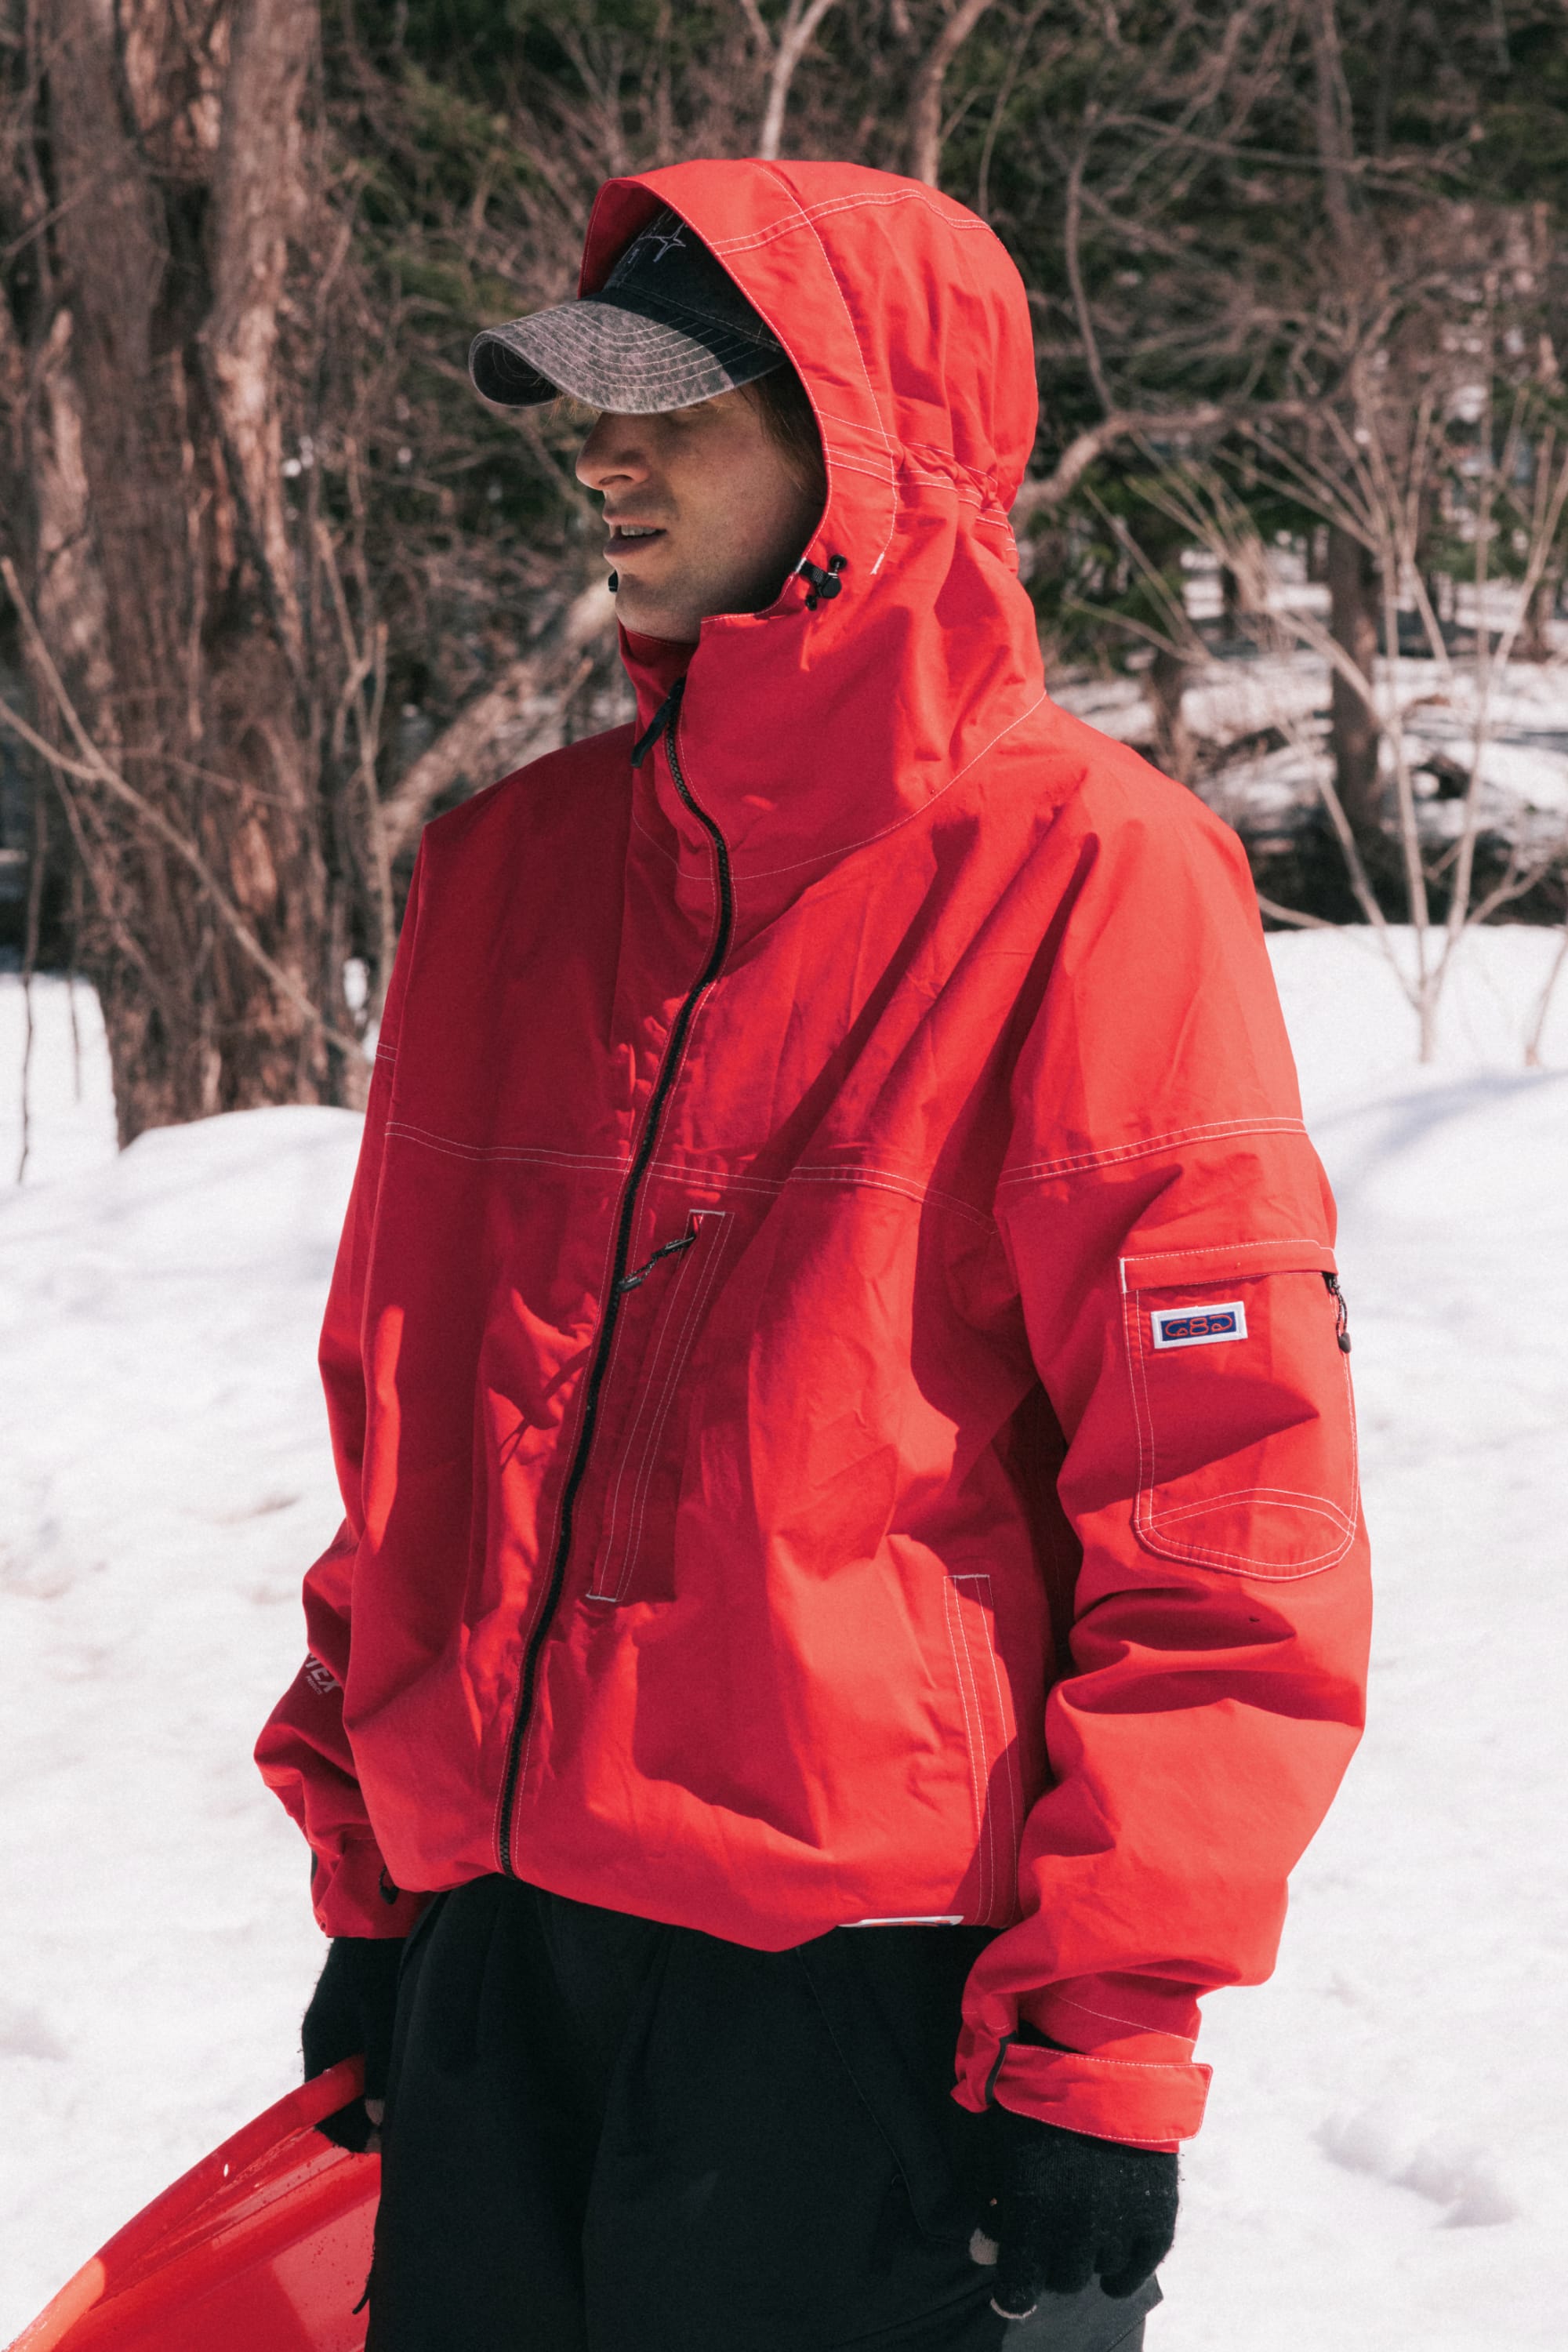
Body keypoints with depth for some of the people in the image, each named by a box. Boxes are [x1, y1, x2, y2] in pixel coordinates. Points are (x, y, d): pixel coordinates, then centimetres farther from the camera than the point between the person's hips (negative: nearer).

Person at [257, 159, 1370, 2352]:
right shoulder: (503, 871, 9)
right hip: (494, 1953, 6)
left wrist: (1105, 2043, -12)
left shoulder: (1089, 876, -9)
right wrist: (372, 1874, 17)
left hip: (868, 2004, -5)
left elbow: (1231, 1524, -11)